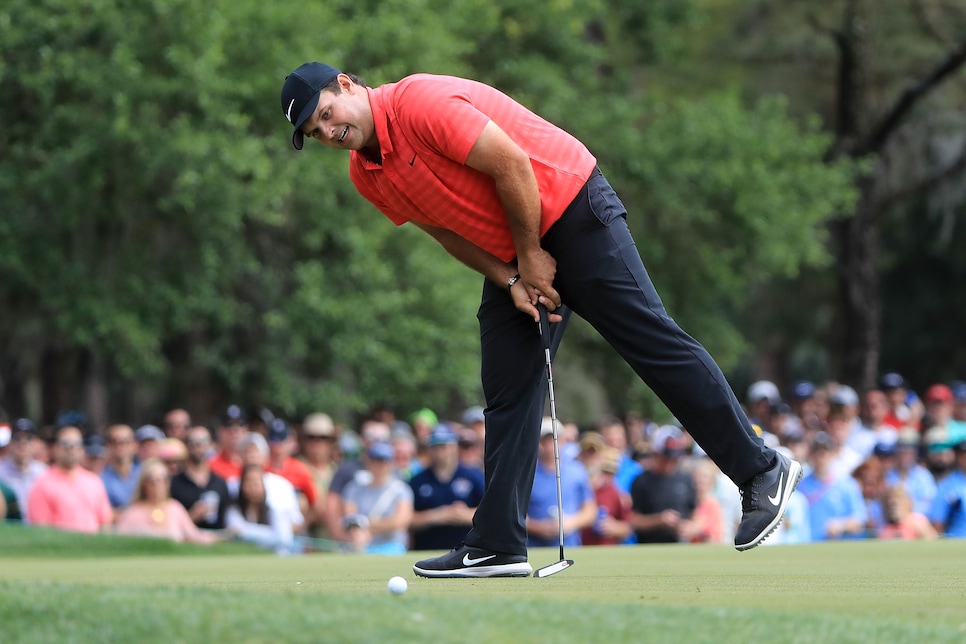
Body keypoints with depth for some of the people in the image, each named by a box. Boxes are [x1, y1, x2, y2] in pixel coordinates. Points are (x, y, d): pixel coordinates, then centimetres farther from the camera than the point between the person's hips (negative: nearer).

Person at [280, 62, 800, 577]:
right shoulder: (366, 176, 5)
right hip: (510, 255, 9)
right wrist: (510, 281, -4)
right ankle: (496, 546, 3)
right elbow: (449, 230, 10)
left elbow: (513, 164, -22)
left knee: (652, 340, -10)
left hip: (571, 209, -9)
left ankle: (761, 471, -4)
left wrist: (531, 255, -14)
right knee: (508, 391, 3)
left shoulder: (420, 102, -21)